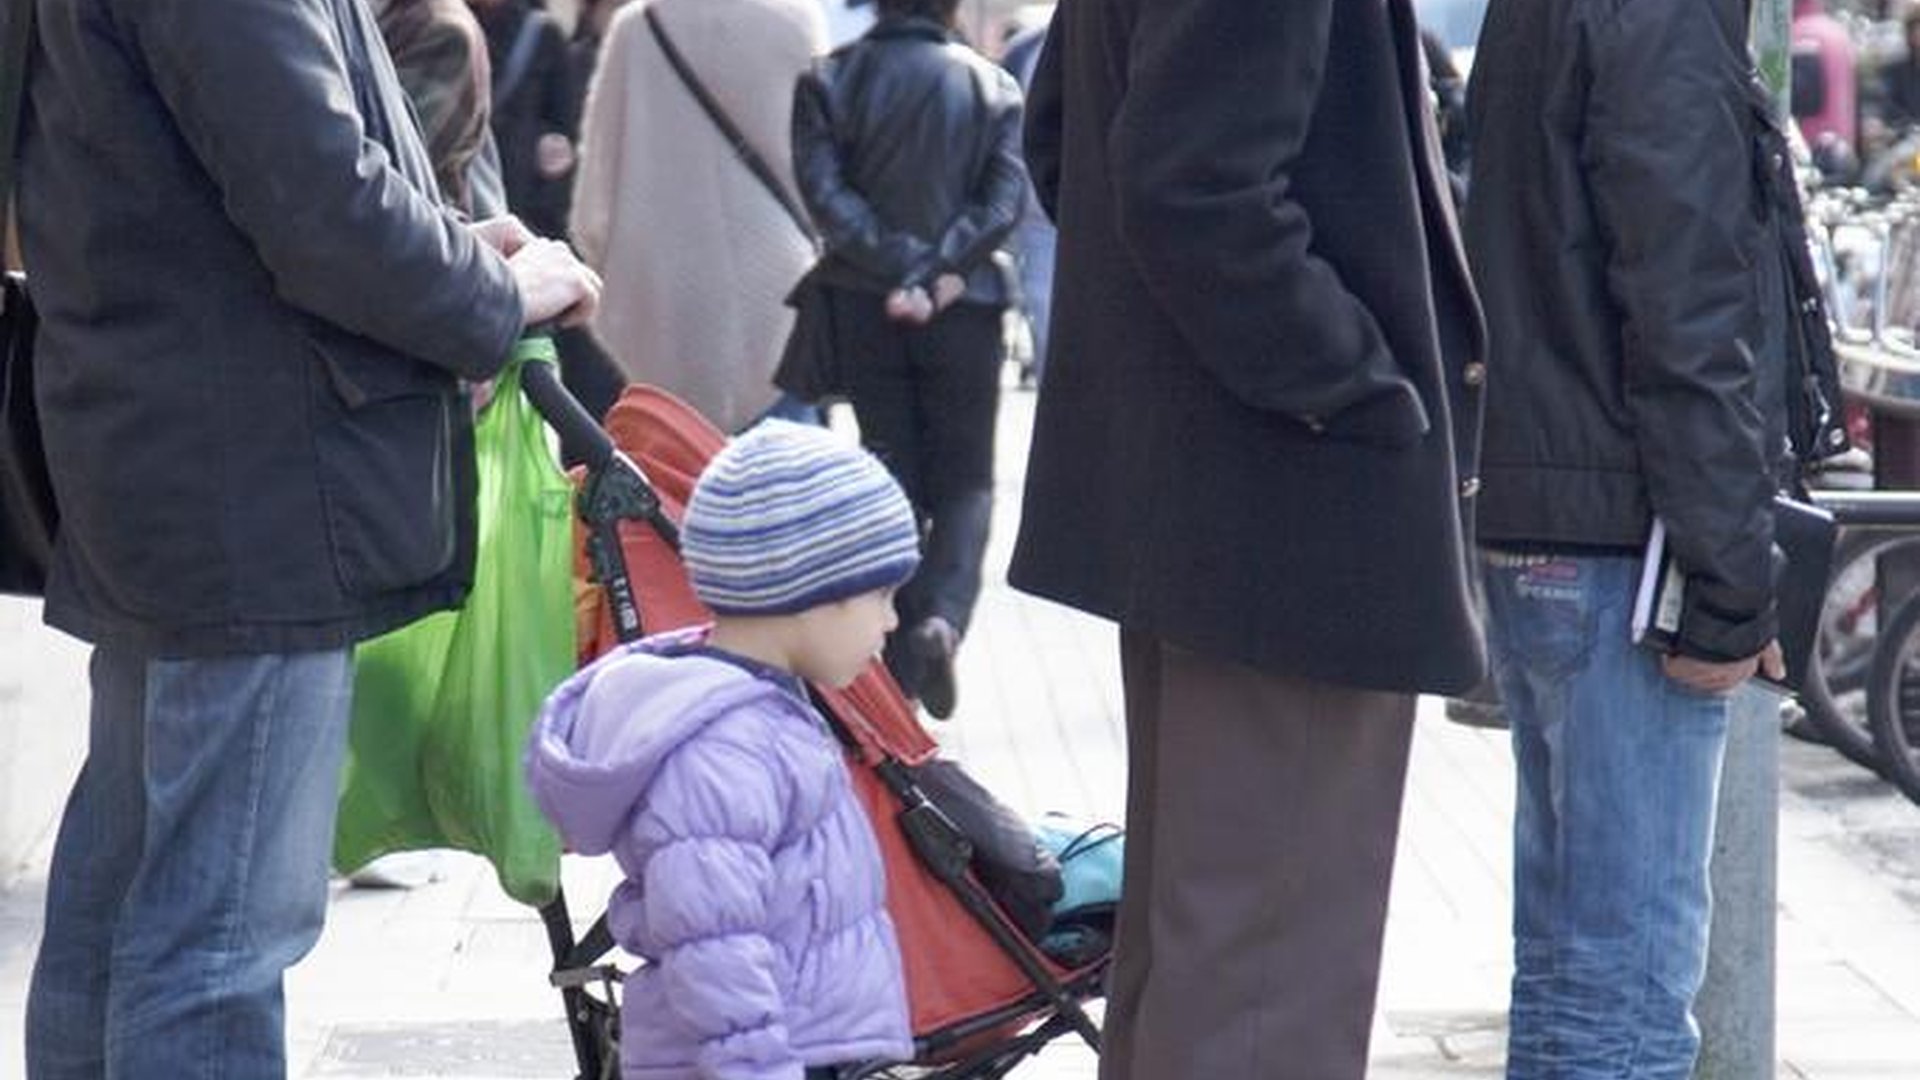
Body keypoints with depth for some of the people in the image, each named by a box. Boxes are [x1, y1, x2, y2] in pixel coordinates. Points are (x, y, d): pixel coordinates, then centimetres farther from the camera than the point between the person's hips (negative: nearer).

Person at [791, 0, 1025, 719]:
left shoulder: (829, 81, 1)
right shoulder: (992, 86, 0)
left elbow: (825, 192, -10)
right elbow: (1005, 198, -9)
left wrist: (900, 270, -13)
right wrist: (942, 270, -13)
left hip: (865, 307, 1)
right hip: (965, 307, -1)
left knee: (892, 475, 12)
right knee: (965, 478, 10)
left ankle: (903, 662, 9)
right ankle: (943, 618, -16)